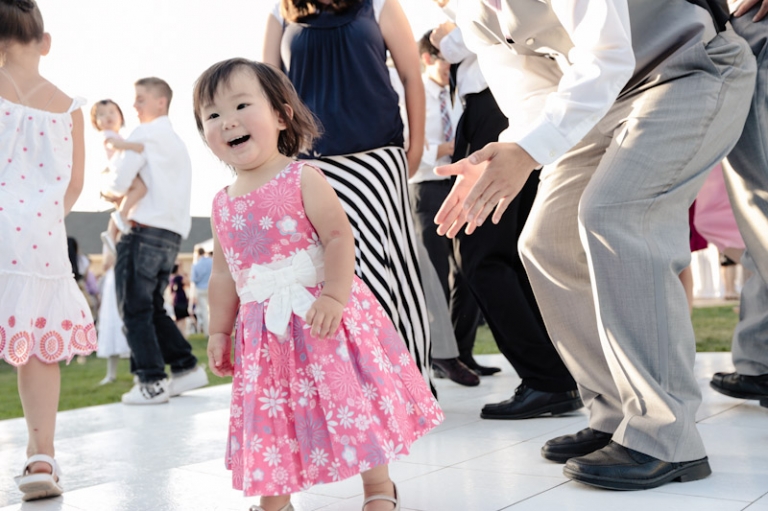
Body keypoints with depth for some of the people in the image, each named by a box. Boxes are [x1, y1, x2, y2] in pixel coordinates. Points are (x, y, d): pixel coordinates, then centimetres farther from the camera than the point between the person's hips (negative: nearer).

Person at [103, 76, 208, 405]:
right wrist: (124, 191, 19)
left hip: (146, 230, -8)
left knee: (134, 308, -3)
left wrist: (108, 189, 12)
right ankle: (186, 368, 12)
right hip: (174, 233, 8)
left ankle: (152, 383, -4)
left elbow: (119, 184, -9)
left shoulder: (144, 134, -5)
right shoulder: (177, 143, 21)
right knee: (152, 307, 15)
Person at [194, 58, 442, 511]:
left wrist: (334, 296, -24)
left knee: (349, 399, 1)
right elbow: (224, 273, 15)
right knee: (270, 413, 10)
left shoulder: (302, 179, -8)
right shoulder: (223, 205, 9)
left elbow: (339, 237, -14)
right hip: (265, 329, 5)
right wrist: (219, 330, 14)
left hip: (321, 316, -5)